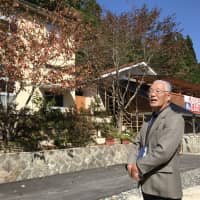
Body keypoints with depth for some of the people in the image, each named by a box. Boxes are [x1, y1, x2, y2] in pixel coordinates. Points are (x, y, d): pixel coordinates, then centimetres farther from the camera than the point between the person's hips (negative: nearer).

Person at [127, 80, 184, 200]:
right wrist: (131, 164, -5)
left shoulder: (175, 119, -13)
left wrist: (139, 167, -15)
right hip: (147, 185, 8)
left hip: (164, 187, -7)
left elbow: (163, 152, -24)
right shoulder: (149, 120, 14)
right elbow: (137, 144, 13)